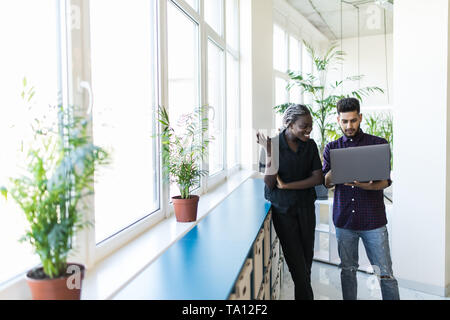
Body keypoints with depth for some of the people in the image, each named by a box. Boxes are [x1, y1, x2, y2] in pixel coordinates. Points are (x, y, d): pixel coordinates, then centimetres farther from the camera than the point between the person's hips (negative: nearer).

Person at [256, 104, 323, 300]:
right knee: (296, 261, -2)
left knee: (307, 257, 11)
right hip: (283, 209, -4)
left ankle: (302, 292, 30)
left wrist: (286, 185, -14)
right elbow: (269, 183, -14)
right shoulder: (275, 144, -10)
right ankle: (306, 295, 13)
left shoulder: (310, 145, 1)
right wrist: (269, 152, -25)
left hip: (305, 207, 4)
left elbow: (318, 178, -6)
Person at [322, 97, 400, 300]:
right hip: (344, 219, 2)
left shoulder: (379, 144, 3)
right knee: (348, 269, 13)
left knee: (385, 273, 0)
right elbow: (326, 182, 3)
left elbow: (385, 180, -3)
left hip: (373, 219, -2)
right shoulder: (331, 148, 9)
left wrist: (368, 185, -25)